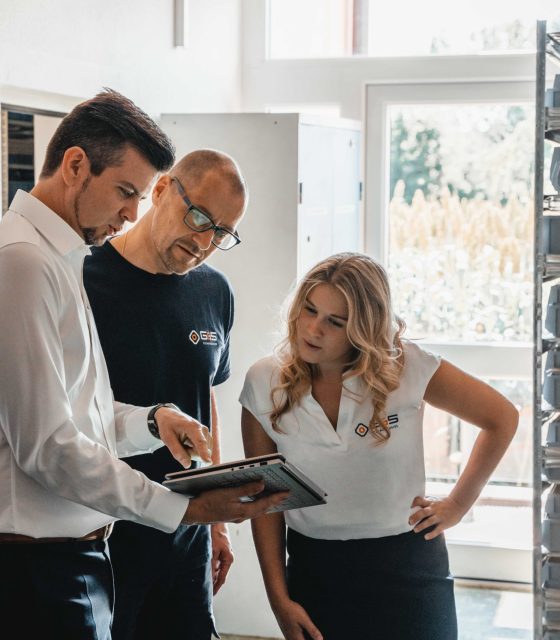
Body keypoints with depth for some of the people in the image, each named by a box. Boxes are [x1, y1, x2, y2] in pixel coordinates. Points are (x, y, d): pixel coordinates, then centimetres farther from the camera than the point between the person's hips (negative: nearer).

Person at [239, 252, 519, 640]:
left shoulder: (407, 367, -11)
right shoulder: (265, 383, -7)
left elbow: (502, 418, 0)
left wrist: (458, 504, 0)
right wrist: (279, 598, -5)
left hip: (407, 567, -1)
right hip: (314, 570, 1)